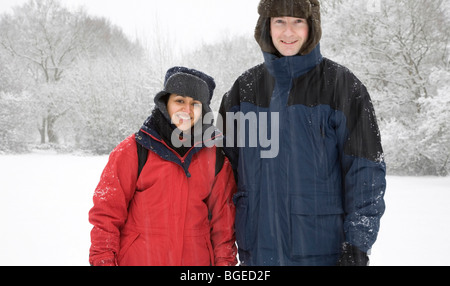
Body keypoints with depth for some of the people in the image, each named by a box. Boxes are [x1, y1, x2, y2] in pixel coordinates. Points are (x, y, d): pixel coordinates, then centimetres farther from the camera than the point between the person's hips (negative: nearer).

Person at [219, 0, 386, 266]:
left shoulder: (341, 84, -4)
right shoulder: (247, 86, 7)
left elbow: (366, 171, -6)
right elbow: (226, 159, 12)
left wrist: (357, 245, -11)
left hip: (322, 249, -3)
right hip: (259, 248, 3)